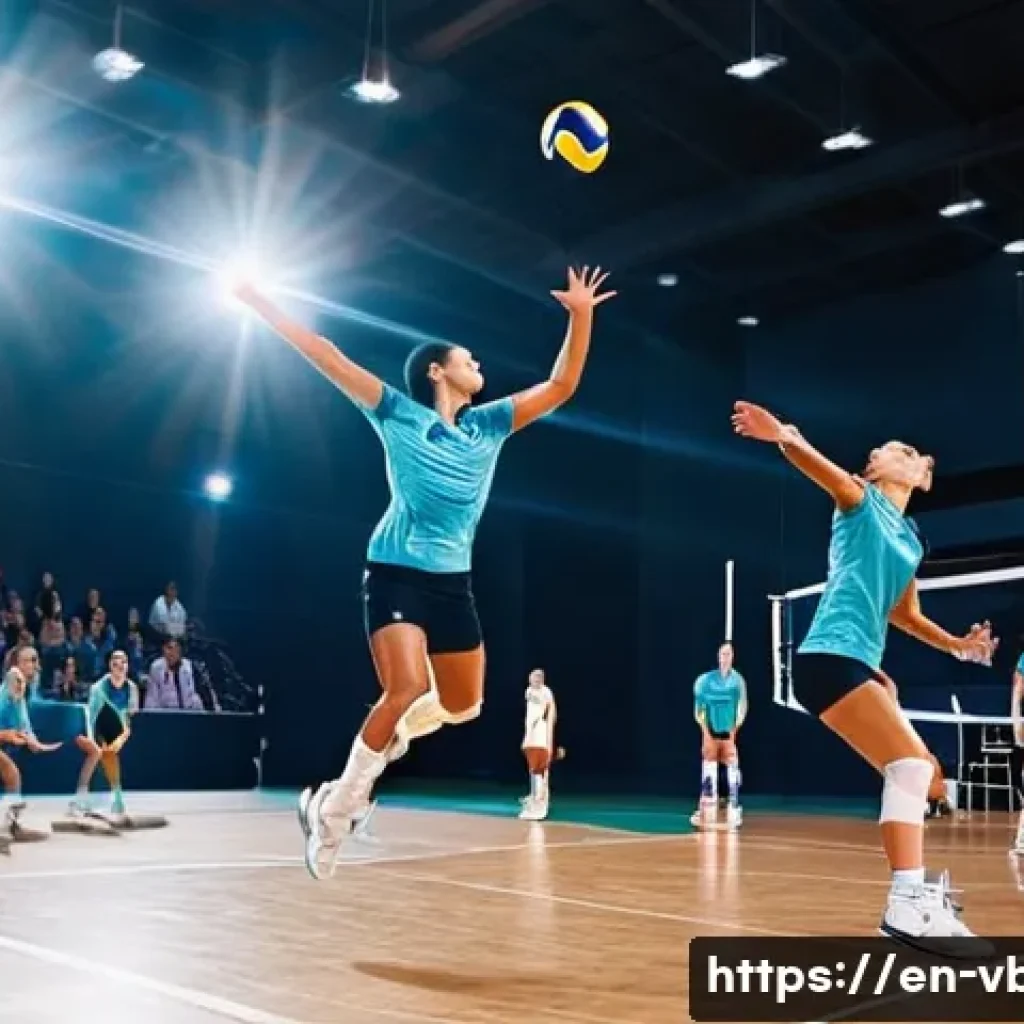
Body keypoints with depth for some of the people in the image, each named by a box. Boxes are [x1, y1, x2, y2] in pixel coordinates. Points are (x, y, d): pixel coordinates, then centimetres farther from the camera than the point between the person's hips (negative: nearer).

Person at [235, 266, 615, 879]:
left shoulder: (489, 426, 11)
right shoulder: (398, 415, -1)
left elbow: (561, 386, 10)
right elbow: (329, 358, -3)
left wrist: (581, 316, 2)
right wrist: (261, 305, -5)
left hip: (453, 582, 6)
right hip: (396, 575, -6)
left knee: (463, 704, 9)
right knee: (407, 691, -22)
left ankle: (382, 743, 37)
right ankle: (336, 807, -6)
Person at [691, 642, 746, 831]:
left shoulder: (737, 680, -2)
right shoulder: (706, 680, 2)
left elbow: (742, 709, -2)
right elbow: (699, 709, 5)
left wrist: (734, 729, -10)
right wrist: (706, 731, -2)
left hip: (729, 732, -1)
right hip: (711, 732, 2)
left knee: (732, 770, -5)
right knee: (708, 771, 3)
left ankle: (734, 812, -1)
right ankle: (707, 813, 8)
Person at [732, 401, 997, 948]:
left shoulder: (911, 540, 22)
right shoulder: (860, 500, 2)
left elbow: (903, 612, 30)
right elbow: (825, 471, -20)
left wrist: (957, 644, 18)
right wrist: (786, 439, -41)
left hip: (861, 661, 9)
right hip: (829, 655, -9)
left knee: (912, 771, 15)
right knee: (911, 762, -19)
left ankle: (918, 892, 29)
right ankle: (906, 903, -23)